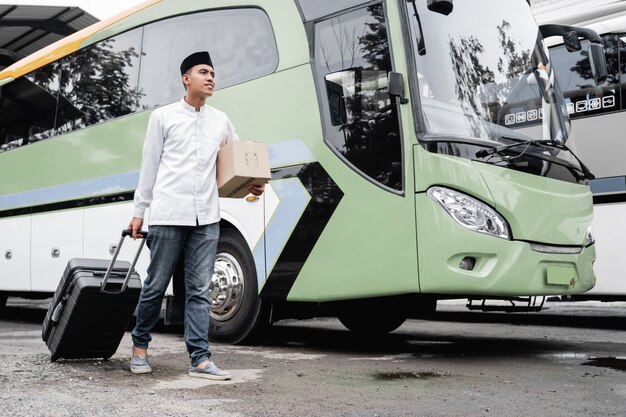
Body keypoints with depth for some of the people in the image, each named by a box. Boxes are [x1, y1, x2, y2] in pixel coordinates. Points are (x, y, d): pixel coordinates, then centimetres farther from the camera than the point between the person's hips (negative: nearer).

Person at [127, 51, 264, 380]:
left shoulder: (221, 121, 15)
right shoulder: (163, 117, 6)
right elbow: (149, 166, 6)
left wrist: (252, 184, 6)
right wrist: (139, 211, 5)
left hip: (206, 216, 3)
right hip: (169, 213, -3)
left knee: (199, 290, 2)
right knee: (156, 285, 5)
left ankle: (199, 359, 3)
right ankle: (140, 345, 25)